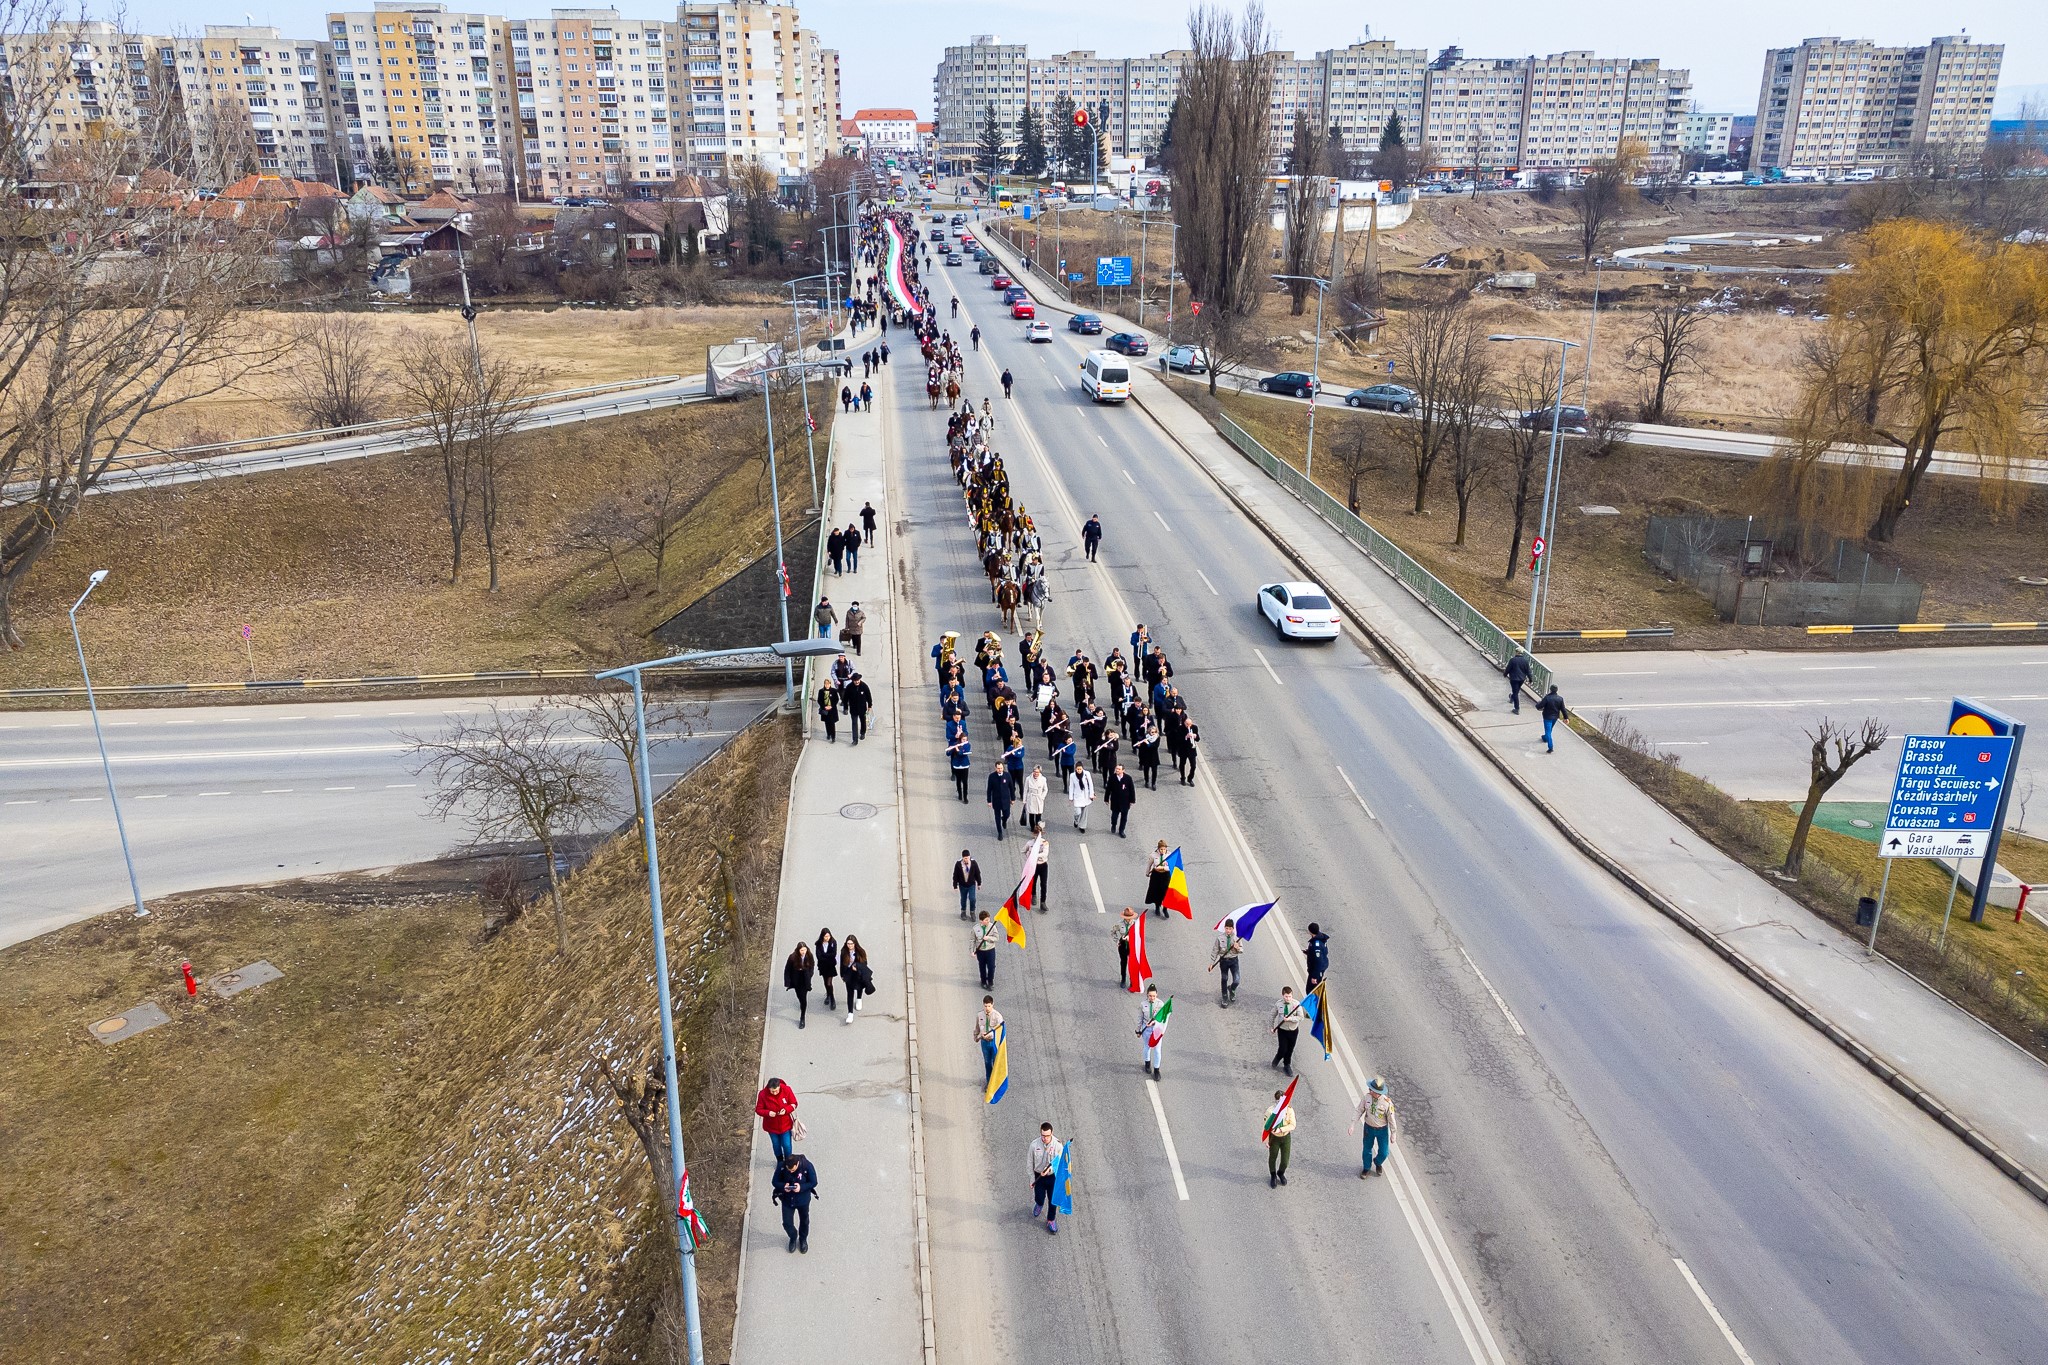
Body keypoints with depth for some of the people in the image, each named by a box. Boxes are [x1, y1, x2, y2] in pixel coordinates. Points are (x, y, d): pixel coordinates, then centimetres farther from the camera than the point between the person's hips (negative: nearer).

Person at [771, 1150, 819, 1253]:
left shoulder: (807, 1166, -29)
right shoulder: (781, 1167, -25)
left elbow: (813, 1182, -16)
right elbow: (775, 1182, -11)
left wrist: (801, 1187, -33)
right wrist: (783, 1186, -32)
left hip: (803, 1200, -1)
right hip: (787, 1200, 1)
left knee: (804, 1221, 21)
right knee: (787, 1223, 9)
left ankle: (803, 1239, 50)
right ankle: (793, 1237, 42)